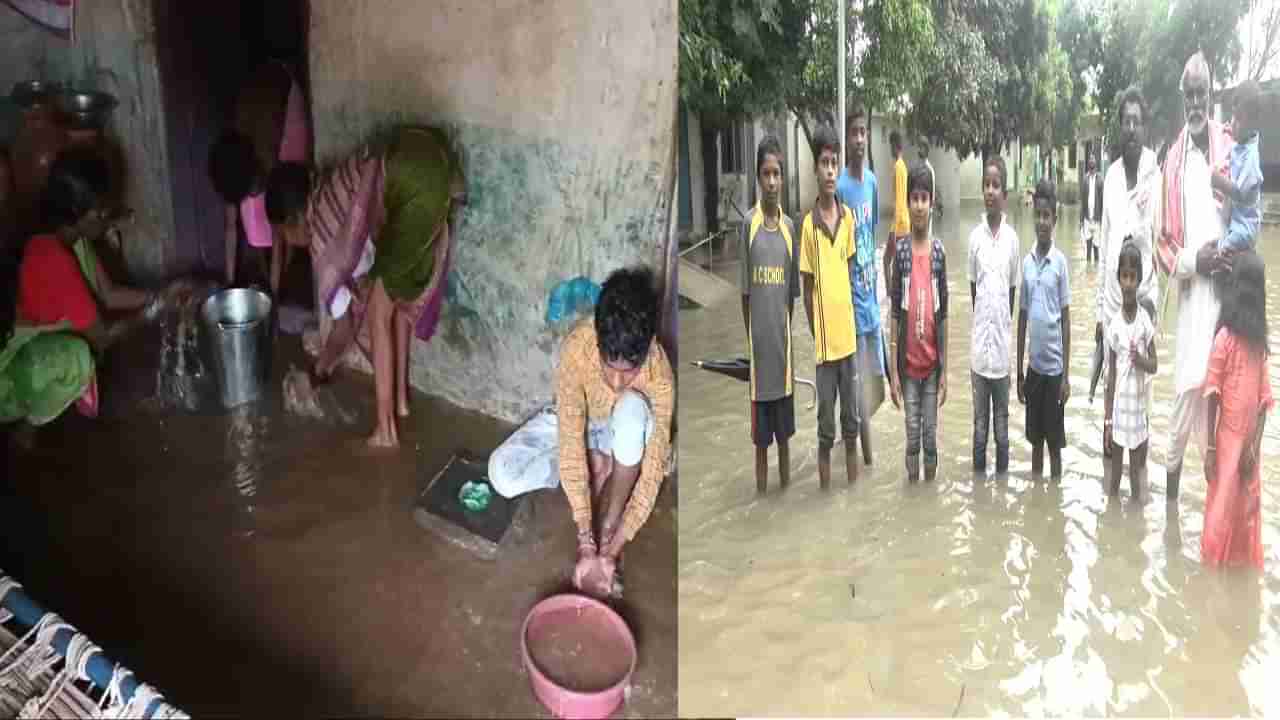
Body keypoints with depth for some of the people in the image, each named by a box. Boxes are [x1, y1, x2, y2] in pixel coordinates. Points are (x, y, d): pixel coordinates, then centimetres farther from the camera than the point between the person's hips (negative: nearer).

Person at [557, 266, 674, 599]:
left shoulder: (660, 377, -35)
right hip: (584, 427, 1)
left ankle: (607, 532, -24)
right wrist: (586, 546, -41)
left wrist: (611, 550, -39)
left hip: (626, 439, -1)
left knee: (632, 410, -38)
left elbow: (653, 474, -32)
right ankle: (597, 463, 1)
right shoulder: (576, 347, -36)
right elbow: (570, 445, -37)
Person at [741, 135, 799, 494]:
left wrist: (788, 338, 8)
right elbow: (744, 292, -1)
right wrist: (750, 341, -1)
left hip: (783, 343, 2)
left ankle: (786, 488, 25)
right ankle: (761, 493, 18)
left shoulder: (790, 228, 3)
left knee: (784, 434, 13)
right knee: (760, 439, 6)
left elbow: (793, 293, 9)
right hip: (758, 346, -2)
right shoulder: (749, 225, -4)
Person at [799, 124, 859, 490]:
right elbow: (807, 288, -4)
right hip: (824, 342, -4)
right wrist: (816, 336, -4)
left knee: (852, 424, 14)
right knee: (826, 429, 5)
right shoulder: (808, 224, -8)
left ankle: (854, 487, 26)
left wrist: (847, 325, 11)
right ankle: (825, 490, 17)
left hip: (849, 337, 4)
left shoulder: (848, 217, 3)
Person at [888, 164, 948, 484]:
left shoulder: (939, 251, -2)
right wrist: (893, 370, -6)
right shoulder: (901, 251, -5)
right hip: (908, 362, -1)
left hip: (932, 362, 1)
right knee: (912, 434, 8)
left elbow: (943, 315, 2)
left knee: (931, 434, 10)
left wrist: (945, 369, 0)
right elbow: (895, 313, -4)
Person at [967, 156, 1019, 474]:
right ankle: (978, 479, 19)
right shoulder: (974, 236, -1)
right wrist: (983, 323, 6)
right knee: (980, 424, 8)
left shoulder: (1012, 238, -1)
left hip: (1002, 342, 0)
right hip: (979, 341, 0)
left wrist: (1004, 325, 6)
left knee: (1002, 424, 10)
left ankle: (1002, 479, 22)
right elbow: (972, 287, 6)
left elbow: (1013, 289, 6)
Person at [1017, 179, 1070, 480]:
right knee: (1035, 441, 13)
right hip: (1033, 366, 4)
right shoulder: (1026, 262, 5)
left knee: (1055, 443, 5)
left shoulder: (1061, 262, -7)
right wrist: (1018, 373, 8)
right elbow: (1022, 318, 9)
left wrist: (1066, 375, -8)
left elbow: (1066, 319, -6)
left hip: (1054, 366, -4)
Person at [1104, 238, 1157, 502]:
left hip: (1140, 410, -1)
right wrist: (1107, 420, 1)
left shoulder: (1146, 320, -4)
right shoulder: (1114, 324, -2)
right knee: (1115, 471, 9)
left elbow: (1154, 365, 3)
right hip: (1119, 410, 1)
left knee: (1138, 468, 7)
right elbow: (1111, 374, 2)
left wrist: (1140, 359, -21)